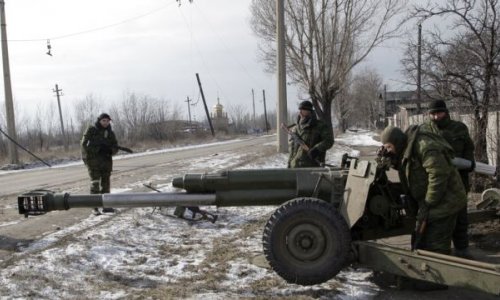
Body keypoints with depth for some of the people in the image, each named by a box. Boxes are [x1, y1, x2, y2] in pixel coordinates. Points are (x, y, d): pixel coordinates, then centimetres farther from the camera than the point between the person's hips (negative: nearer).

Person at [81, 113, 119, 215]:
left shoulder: (110, 133, 12)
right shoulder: (91, 130, -1)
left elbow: (115, 148, 10)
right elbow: (84, 143, -6)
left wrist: (109, 150, -12)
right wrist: (97, 149, -16)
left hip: (106, 160, 5)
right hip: (93, 159, -5)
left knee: (105, 183, 10)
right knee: (95, 182, -11)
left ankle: (105, 205, 20)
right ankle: (95, 207, -10)